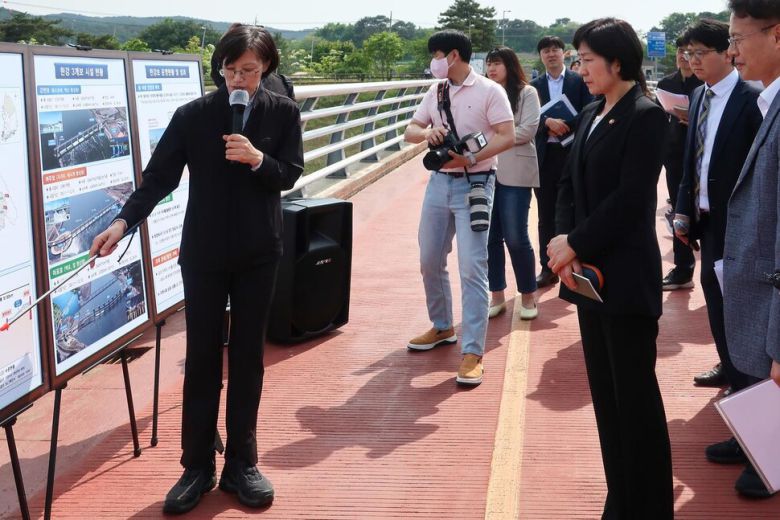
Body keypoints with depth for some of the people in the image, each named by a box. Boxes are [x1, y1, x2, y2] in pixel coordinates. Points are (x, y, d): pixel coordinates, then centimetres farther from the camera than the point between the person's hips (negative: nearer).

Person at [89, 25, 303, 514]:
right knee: (202, 357, 5)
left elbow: (289, 175, -3)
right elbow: (159, 177, -10)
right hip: (204, 252, -1)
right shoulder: (193, 115, -6)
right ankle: (198, 466, 16)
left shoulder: (283, 112, -3)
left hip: (258, 253, 1)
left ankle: (241, 462, 21)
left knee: (248, 355, 9)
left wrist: (257, 159, -22)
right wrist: (123, 222, -23)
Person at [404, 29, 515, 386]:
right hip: (439, 182, 7)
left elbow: (507, 137, -13)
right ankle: (442, 327, 35)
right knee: (430, 262, 14)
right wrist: (427, 132, -12)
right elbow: (409, 132, 11)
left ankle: (472, 353, -7)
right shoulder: (435, 92, 12)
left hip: (474, 185, -7)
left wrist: (470, 158, -23)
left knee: (472, 268, -9)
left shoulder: (489, 90, -7)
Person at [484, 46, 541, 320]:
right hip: (487, 172, 4)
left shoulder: (526, 93, 0)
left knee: (516, 237, -3)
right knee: (491, 236, 6)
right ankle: (497, 296, 16)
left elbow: (527, 131, -9)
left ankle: (528, 295, 13)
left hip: (514, 174, -4)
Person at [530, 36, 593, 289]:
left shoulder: (579, 81, 2)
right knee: (546, 215, 7)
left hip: (572, 154, -3)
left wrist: (562, 126, -16)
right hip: (544, 155, 3)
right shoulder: (535, 85, 9)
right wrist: (549, 122, -19)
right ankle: (548, 268, 15)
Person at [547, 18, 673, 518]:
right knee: (605, 394, 13)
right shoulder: (590, 115, 12)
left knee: (635, 396, 2)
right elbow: (570, 185, 10)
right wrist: (565, 242, -6)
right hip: (590, 272, 8)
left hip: (626, 277, -8)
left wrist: (575, 244, -15)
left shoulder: (646, 116, -12)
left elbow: (630, 198, -19)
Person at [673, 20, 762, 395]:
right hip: (705, 214, 7)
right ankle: (728, 366, 34)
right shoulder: (698, 96, 8)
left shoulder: (751, 99, -15)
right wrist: (684, 209, 6)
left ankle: (745, 379, 21)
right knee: (713, 290, 17)